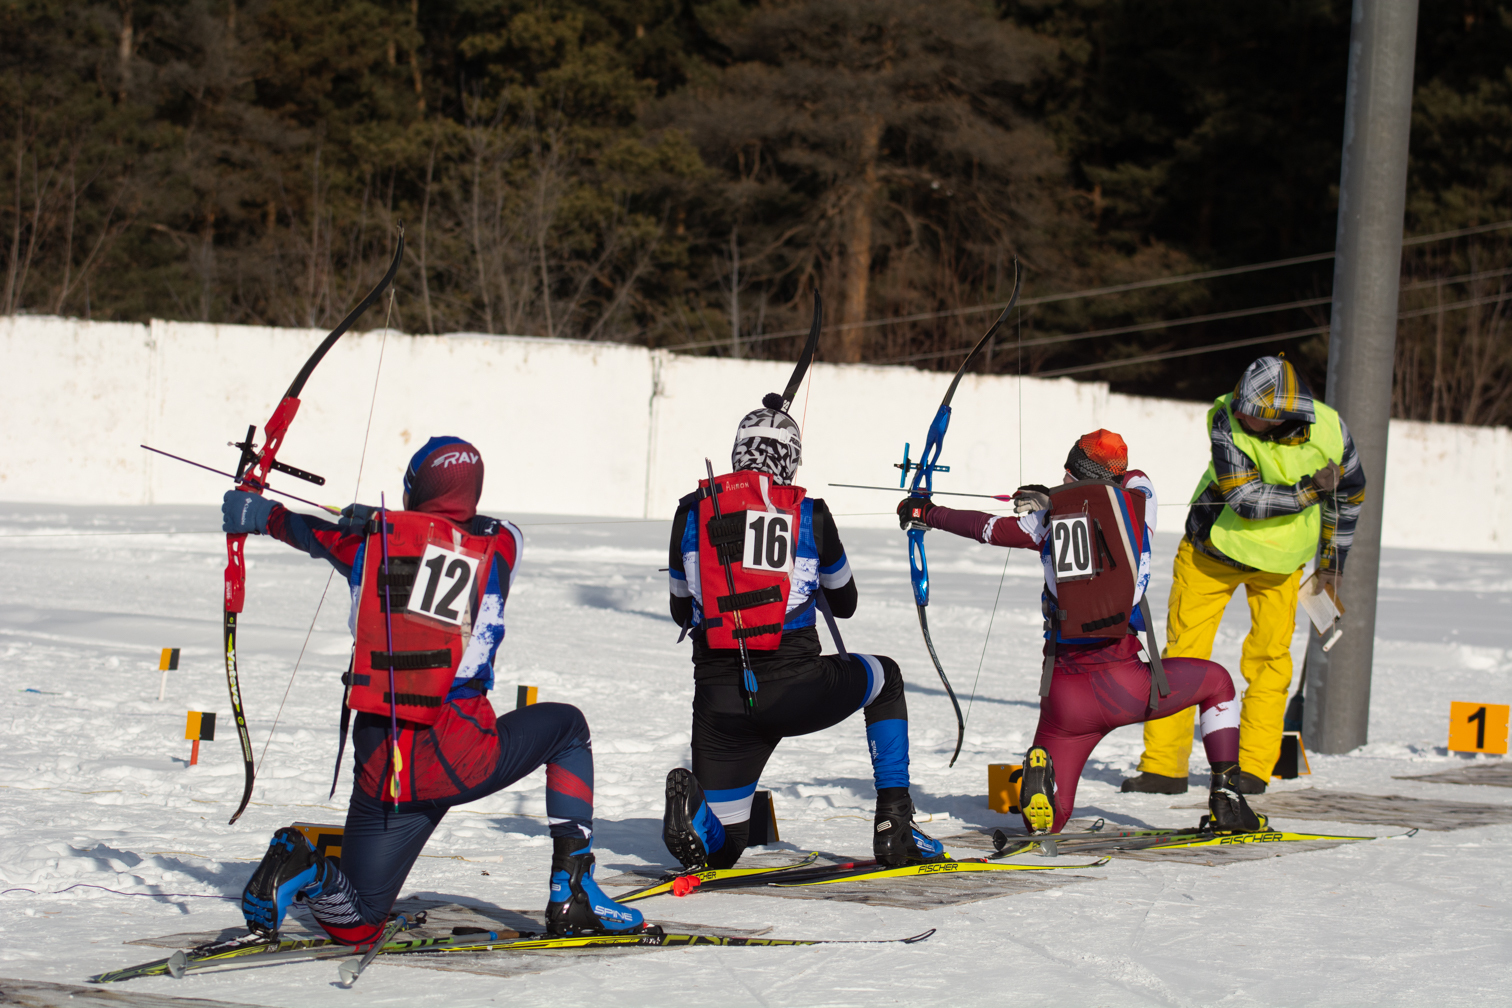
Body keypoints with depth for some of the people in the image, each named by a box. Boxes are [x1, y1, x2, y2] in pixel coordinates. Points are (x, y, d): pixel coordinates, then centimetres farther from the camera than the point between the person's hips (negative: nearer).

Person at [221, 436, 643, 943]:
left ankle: (300, 869, -16)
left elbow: (307, 531, 25)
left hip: (381, 769, 2)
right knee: (566, 727, 28)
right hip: (462, 759, -2)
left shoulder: (373, 536, 7)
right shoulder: (503, 544, 1)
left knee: (355, 924, 18)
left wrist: (257, 513, 45)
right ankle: (572, 893, 15)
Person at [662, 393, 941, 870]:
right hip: (797, 691, -1)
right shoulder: (809, 513, 4)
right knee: (885, 677, 31)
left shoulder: (692, 512, 7)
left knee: (719, 846, 16)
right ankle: (895, 828, 22)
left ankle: (692, 814, -22)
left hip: (719, 698, 1)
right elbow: (844, 602, 20)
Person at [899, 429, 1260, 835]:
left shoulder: (1046, 516, 6)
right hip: (1126, 688, -1)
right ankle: (1225, 798, 16)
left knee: (1049, 818, 15)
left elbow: (986, 526, 17)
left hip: (1065, 698, 1)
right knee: (1216, 681, 28)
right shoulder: (1137, 500, 5)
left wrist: (926, 513, 36)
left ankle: (1040, 777, -20)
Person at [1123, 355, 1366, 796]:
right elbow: (1245, 498, -29)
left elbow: (1348, 496, 1)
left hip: (1279, 558, 1)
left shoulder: (1328, 430, -18)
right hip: (1214, 547, -1)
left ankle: (1254, 767, 6)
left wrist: (1332, 561, 9)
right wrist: (1306, 492, -39)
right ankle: (1164, 765, 3)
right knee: (1184, 651, -2)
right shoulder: (1228, 421, -26)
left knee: (1269, 657, -2)